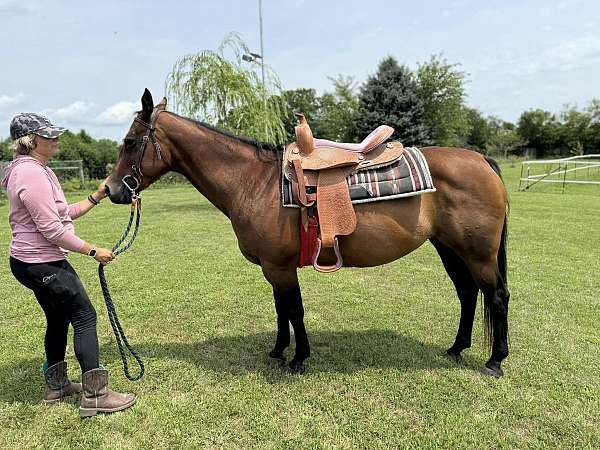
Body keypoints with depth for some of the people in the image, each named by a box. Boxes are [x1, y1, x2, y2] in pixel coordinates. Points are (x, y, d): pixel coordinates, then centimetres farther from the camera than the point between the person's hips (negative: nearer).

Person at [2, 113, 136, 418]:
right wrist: (93, 251, -18)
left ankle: (56, 386, 33)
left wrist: (96, 197, 9)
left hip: (33, 262, 11)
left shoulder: (36, 170, 12)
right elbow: (52, 230, -25)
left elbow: (64, 214, 15)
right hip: (42, 264, -11)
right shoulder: (31, 174, -21)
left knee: (58, 319, 19)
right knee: (84, 317, -5)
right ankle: (95, 395, 1)